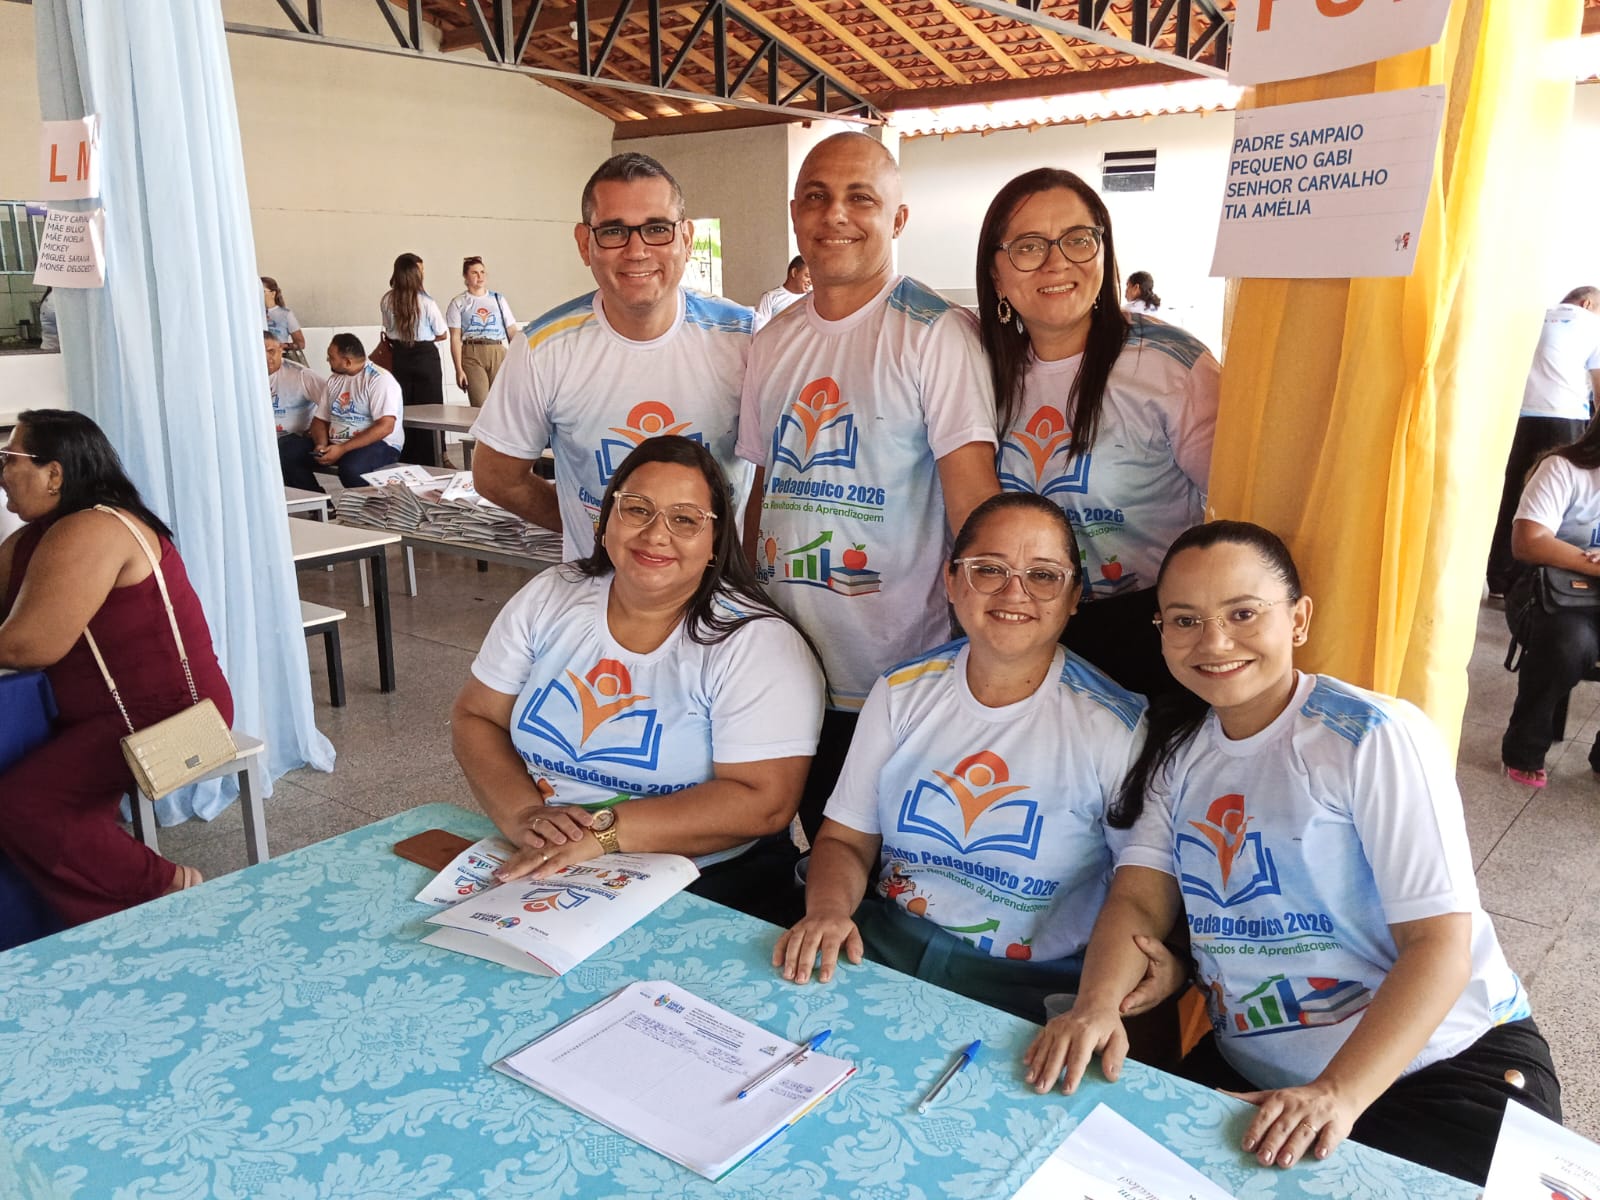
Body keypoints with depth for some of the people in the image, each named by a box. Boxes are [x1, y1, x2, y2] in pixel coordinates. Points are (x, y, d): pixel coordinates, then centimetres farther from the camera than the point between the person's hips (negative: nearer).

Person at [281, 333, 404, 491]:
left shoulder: (380, 380, -12)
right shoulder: (334, 380, 13)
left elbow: (385, 426, -21)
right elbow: (320, 419, 15)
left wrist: (342, 449, -24)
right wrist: (321, 445, -9)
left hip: (376, 443, -7)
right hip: (335, 442, 7)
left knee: (351, 469, -39)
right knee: (289, 459, -11)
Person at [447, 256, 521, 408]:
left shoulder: (498, 299, 13)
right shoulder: (459, 303, 6)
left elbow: (512, 331, 10)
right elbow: (455, 338, 1)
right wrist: (459, 369, -8)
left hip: (497, 353, 2)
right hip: (472, 355, -2)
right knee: (480, 407, -10)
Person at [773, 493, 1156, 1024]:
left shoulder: (1115, 727, -8)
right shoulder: (902, 692, 4)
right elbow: (846, 840, 7)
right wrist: (828, 910, -13)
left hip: (1032, 986, -3)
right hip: (883, 944, 3)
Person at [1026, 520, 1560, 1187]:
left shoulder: (1376, 738, -14)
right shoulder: (1176, 751, 4)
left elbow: (1439, 941, -17)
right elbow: (1140, 899, -2)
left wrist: (1339, 1094, -28)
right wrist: (1097, 1004, -23)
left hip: (1449, 1063, -3)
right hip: (1249, 1075, 4)